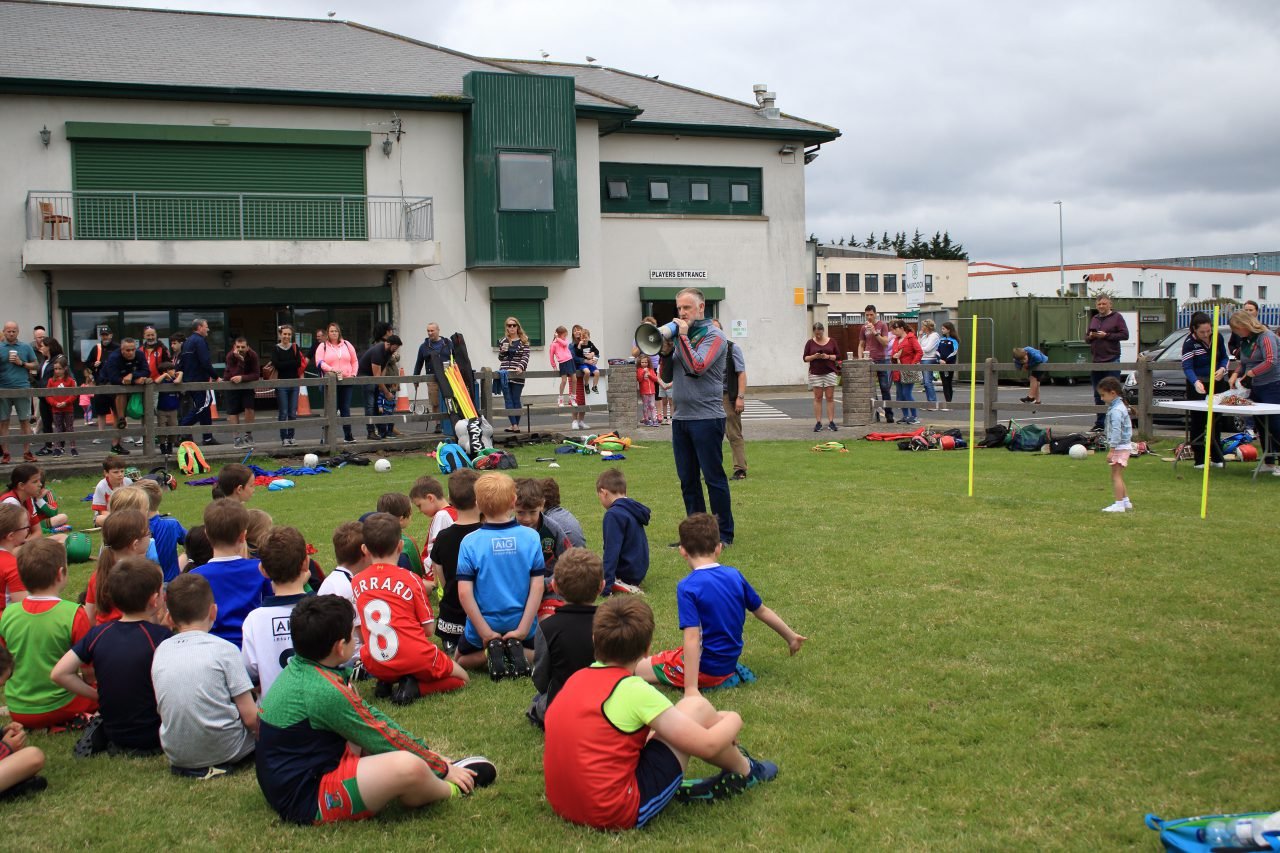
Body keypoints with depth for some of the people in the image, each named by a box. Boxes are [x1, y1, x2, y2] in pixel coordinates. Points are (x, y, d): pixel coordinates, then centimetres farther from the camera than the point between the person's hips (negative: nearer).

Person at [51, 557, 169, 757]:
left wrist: (98, 695, 5)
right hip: (152, 738, -7)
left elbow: (59, 674, -3)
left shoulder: (98, 633, -2)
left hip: (113, 731, 7)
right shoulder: (161, 636, -17)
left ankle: (100, 735, 9)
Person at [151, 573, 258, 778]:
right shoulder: (224, 649, -12)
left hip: (175, 753, 5)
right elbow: (250, 717, -12)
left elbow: (163, 709, 12)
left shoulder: (161, 651, 2)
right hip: (223, 751, -5)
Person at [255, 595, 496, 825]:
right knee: (408, 766, -28)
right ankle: (451, 789, 3)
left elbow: (370, 718, 13)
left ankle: (439, 769, 11)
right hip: (306, 800, -11)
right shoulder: (324, 691, -23)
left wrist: (425, 751, 14)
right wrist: (442, 768, -2)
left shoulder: (299, 669, 6)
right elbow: (386, 738, -14)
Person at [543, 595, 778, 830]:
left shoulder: (575, 679, 5)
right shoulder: (633, 690, -15)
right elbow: (706, 745, -13)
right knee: (696, 707, 3)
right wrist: (732, 721, 10)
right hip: (619, 813, -7)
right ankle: (743, 772, 24)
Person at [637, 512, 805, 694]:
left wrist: (691, 689, -28)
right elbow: (762, 611, 10)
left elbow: (692, 639, -26)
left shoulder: (687, 587, -20)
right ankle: (729, 675, 11)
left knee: (637, 668, 2)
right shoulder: (734, 575, -2)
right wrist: (791, 637, 26)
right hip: (729, 661, 7)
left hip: (705, 668, -7)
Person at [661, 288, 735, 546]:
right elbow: (667, 374, 13)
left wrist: (683, 337, -13)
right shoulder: (680, 335, 14)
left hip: (706, 416, -7)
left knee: (714, 478, -2)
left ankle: (724, 534, 5)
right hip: (681, 417, 7)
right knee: (687, 480, 10)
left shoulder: (713, 335, -5)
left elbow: (697, 367, -19)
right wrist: (666, 350, -4)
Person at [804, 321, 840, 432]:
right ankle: (818, 422, 1)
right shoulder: (810, 343, 4)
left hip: (830, 372, 0)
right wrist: (814, 356, -14)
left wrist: (828, 356, -12)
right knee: (818, 397, 0)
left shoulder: (831, 342, 5)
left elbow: (838, 356, 5)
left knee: (830, 397, -2)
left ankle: (831, 422, 0)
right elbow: (805, 358, 4)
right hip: (815, 373, 0)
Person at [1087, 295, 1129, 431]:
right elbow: (1086, 337, 22)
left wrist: (1106, 335, -14)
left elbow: (1125, 335, -8)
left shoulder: (1116, 317, 0)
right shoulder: (1094, 319, 17)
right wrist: (1090, 336, -1)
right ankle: (1100, 423, 14)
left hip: (1112, 360, -6)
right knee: (1098, 395, 9)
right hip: (1096, 360, 6)